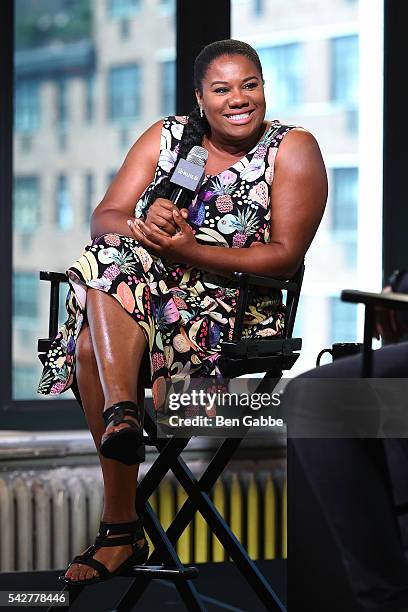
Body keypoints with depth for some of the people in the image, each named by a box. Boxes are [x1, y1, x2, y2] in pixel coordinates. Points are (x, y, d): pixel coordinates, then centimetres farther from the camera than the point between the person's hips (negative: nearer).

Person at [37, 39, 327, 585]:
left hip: (239, 302, -4)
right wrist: (141, 224, -22)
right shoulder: (166, 136, 10)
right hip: (145, 287, 4)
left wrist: (193, 251, -21)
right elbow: (103, 219, 3)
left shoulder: (293, 150, -1)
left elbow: (286, 255, -10)